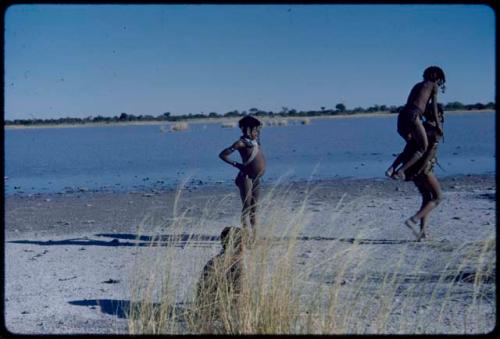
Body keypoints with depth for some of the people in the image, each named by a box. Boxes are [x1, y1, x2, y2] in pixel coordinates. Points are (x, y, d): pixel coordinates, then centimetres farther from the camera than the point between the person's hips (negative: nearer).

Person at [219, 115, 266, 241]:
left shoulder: (255, 141, 13)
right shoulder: (242, 143, -10)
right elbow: (222, 154, -11)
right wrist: (236, 164, -13)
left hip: (256, 179, 8)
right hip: (246, 178, -8)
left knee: (254, 207, 11)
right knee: (247, 207, -7)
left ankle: (254, 234, 17)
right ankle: (246, 234, -5)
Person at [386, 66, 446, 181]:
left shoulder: (417, 85, 31)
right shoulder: (433, 85, 14)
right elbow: (434, 105, 5)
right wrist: (438, 124, 4)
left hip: (402, 115, 7)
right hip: (413, 116, -7)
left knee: (412, 145, 24)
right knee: (423, 148, 1)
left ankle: (393, 167, 6)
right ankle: (400, 171, -16)